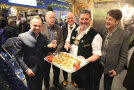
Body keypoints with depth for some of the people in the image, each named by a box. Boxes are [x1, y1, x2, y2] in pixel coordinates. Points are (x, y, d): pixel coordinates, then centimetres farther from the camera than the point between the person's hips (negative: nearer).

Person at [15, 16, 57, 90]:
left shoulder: (44, 38, -3)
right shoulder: (22, 37, -14)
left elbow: (45, 52, 5)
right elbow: (17, 56, -11)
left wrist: (51, 47, -14)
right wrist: (26, 69, -16)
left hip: (41, 69, 4)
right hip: (30, 71, -3)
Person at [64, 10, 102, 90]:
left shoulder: (95, 35, -19)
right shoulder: (74, 31, 2)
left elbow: (97, 54, -19)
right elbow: (68, 41, 17)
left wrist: (86, 60, -36)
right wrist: (67, 44, -6)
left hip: (87, 68, -6)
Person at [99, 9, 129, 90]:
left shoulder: (124, 35, -16)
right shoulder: (103, 32, -5)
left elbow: (124, 55, -11)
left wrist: (117, 70, -9)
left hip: (110, 68, -3)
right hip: (98, 65, 3)